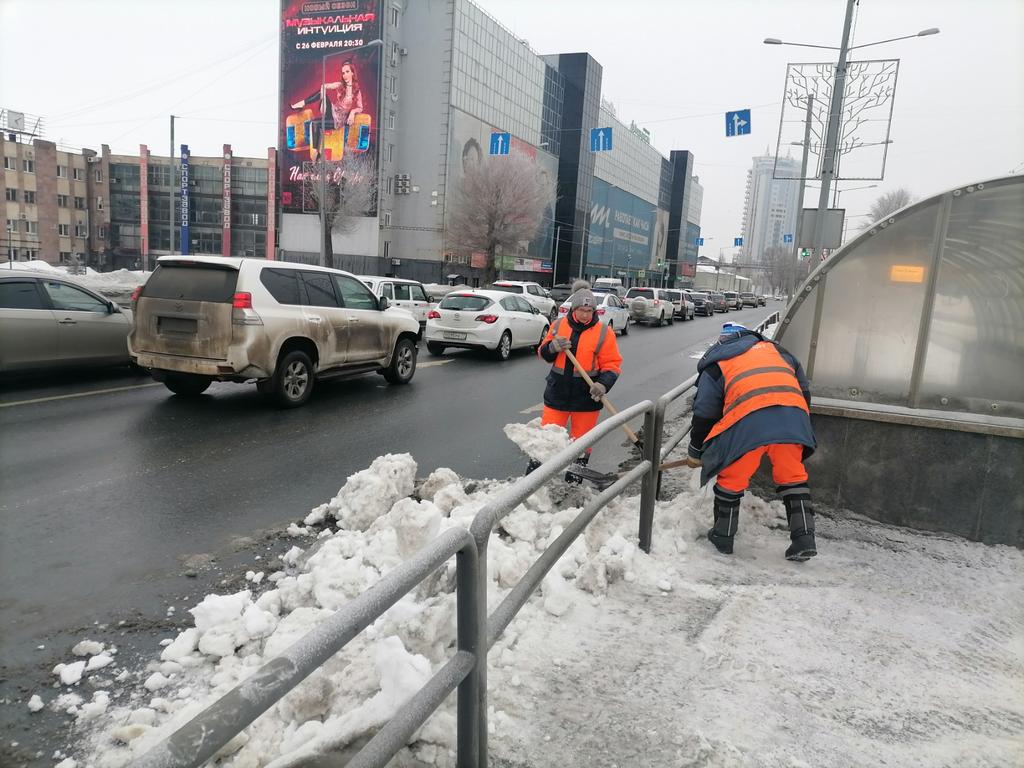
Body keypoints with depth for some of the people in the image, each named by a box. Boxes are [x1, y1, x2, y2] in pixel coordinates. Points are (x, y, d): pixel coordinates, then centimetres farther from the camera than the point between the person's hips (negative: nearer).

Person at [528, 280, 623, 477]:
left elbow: (612, 365, -6)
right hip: (557, 393, 1)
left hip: (586, 396, -1)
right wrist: (553, 347, -14)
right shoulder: (559, 325, 1)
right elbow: (543, 353, 8)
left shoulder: (603, 332, -6)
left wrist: (603, 384, -24)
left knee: (581, 440, 11)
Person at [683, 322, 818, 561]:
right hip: (793, 414, 3)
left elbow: (704, 413, 19)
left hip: (748, 420, -3)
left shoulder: (716, 363, 22)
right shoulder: (776, 349, 32)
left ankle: (722, 537, 25)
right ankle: (804, 539, 18)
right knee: (792, 476, 20)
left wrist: (695, 454, 29)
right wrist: (798, 430, 41)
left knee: (731, 478, 13)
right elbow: (804, 391, 30)